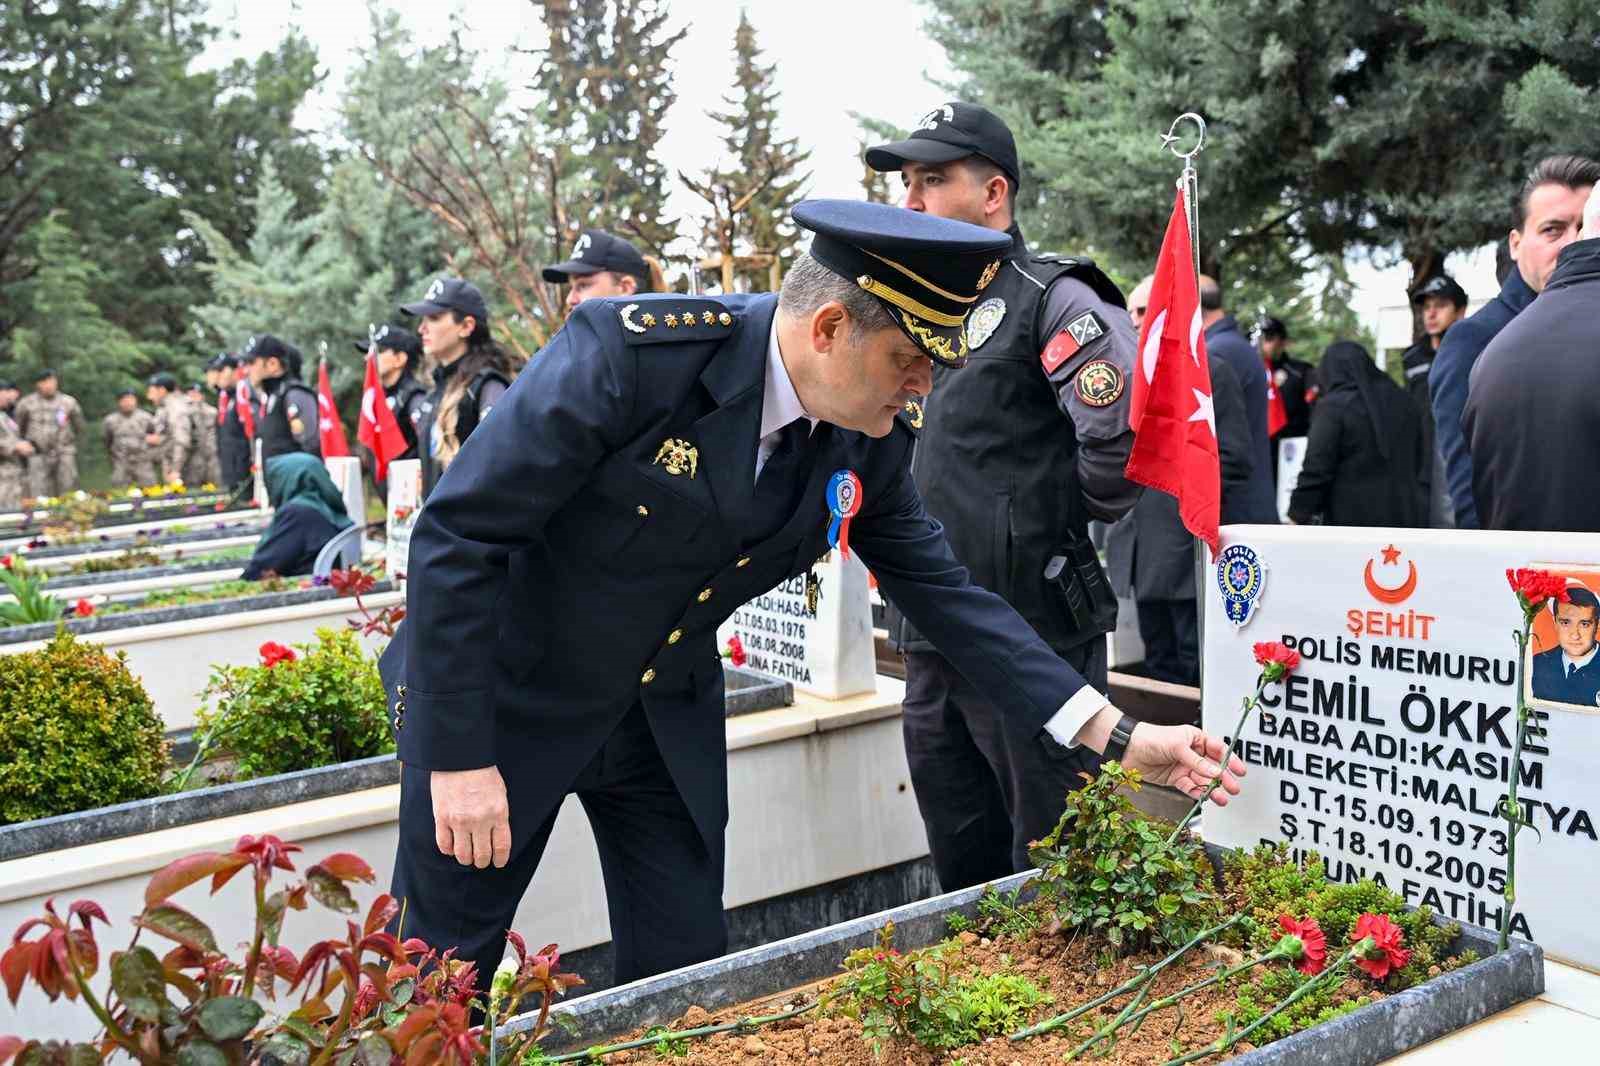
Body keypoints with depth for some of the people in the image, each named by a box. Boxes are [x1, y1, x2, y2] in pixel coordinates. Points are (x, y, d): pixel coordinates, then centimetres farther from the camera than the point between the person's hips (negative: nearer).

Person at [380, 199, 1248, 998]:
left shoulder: (871, 442, -10)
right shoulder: (631, 350, -28)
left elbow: (944, 591, -2)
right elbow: (458, 532, -24)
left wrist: (1117, 737, -6)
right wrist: (459, 755, -22)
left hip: (664, 717, 5)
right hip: (505, 698, -4)